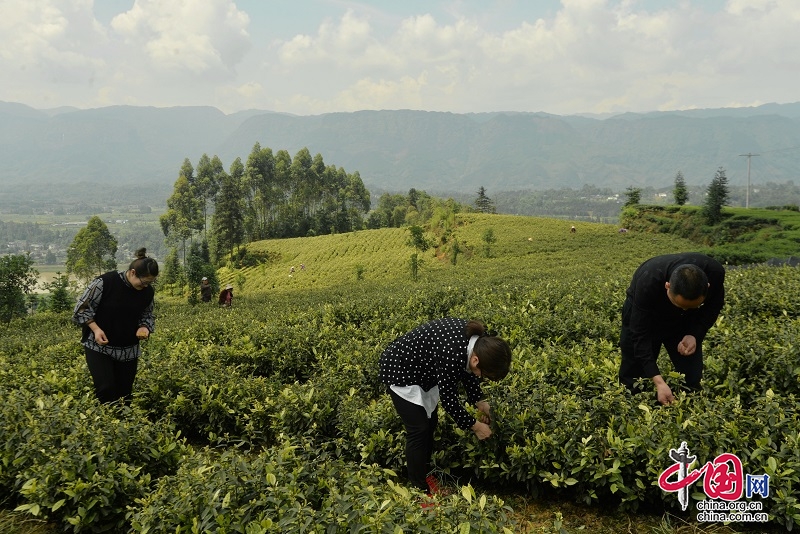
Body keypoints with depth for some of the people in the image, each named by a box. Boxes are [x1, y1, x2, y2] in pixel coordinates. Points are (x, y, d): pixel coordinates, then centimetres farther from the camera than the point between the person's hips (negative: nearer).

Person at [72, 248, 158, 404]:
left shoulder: (147, 291, -4)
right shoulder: (105, 282, -18)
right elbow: (82, 307, -8)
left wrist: (144, 327, -10)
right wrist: (96, 329, -19)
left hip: (128, 351, 4)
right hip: (99, 346, -4)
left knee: (124, 393, 7)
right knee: (106, 390, -15)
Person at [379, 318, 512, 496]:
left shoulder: (479, 341, -14)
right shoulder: (451, 354, -38)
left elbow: (466, 370, 6)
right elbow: (448, 398, -25)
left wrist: (479, 401, -1)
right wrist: (474, 426, -13)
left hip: (423, 370, 9)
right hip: (399, 369, -9)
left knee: (430, 423, 12)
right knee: (419, 430, -6)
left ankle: (425, 475, 27)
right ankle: (420, 489, 6)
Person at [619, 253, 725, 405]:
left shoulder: (714, 272, -32)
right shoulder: (648, 282, -42)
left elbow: (713, 307, -8)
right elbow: (640, 335, -34)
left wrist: (694, 335, -24)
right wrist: (658, 381, -41)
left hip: (685, 321, 3)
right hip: (641, 315, -3)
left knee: (692, 378, -1)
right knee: (634, 382, -3)